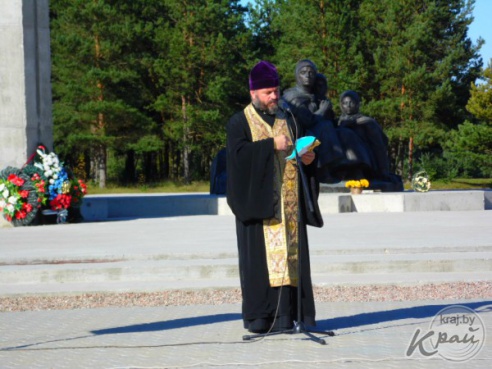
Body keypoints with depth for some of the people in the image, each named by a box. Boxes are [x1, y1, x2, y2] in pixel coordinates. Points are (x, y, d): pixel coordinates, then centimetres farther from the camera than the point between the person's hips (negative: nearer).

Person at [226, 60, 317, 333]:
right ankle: (258, 316, -3)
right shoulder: (239, 123, 3)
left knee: (291, 253, -1)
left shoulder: (287, 120, 18)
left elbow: (301, 149, 20)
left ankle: (287, 313, 0)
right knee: (259, 255, -6)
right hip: (258, 201, -4)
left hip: (288, 202, 4)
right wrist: (271, 145, -20)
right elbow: (238, 152, -13)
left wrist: (307, 158, -3)